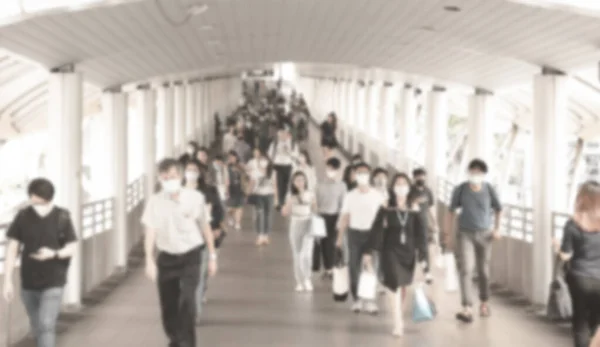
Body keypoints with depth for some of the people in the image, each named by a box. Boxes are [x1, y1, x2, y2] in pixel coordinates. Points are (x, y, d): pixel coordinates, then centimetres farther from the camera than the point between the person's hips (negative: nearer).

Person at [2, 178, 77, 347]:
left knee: (46, 326, -14)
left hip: (53, 283, -3)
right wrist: (7, 281, -7)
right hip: (28, 284, 3)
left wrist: (53, 254, -25)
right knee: (37, 328, 16)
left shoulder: (62, 217, -9)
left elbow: (72, 248, -4)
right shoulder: (22, 217, -5)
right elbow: (12, 249, -3)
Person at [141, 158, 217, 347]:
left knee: (187, 300, -17)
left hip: (190, 255, -2)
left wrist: (212, 256, 6)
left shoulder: (195, 197, -8)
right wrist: (149, 260, -20)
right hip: (166, 257, 2)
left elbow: (205, 227, 2)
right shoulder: (155, 201, -8)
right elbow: (150, 231, -10)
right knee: (168, 305, 9)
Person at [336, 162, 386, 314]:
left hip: (372, 233, -1)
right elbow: (344, 216, 4)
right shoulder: (350, 196, 2)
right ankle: (356, 299, 12)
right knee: (354, 267, 2)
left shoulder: (377, 195, 0)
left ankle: (369, 300, 6)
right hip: (355, 233, 1)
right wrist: (340, 237, -2)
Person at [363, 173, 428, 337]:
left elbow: (420, 234, 3)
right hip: (391, 251, -2)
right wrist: (369, 252, -8)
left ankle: (397, 317, 32)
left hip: (408, 252, 3)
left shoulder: (414, 209, 2)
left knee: (402, 286, 12)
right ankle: (398, 324, -9)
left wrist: (422, 256, 0)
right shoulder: (386, 208, -2)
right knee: (395, 286, -10)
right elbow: (377, 230, -3)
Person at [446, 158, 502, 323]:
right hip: (465, 234, -1)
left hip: (484, 235, 1)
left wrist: (497, 228, -3)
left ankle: (484, 303, 34)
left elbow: (498, 209, 7)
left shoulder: (489, 189, -9)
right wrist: (448, 233, 1)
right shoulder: (460, 189, -11)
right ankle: (467, 310, -22)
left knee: (483, 271, 11)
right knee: (466, 269, -14)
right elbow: (452, 211, 1)